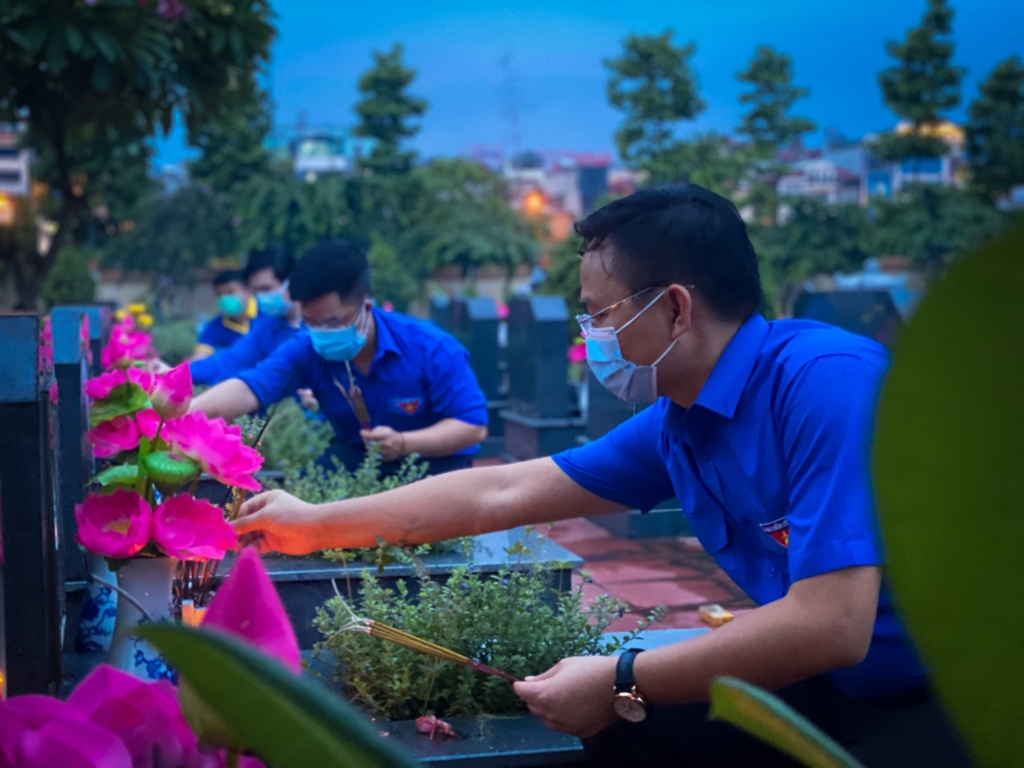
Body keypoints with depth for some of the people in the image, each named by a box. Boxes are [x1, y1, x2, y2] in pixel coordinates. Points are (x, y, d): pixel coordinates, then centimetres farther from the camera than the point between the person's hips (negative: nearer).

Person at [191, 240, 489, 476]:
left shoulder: (431, 348, -24)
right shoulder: (307, 349, -16)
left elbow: (474, 426, -22)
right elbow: (247, 390, -31)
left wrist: (403, 444, -36)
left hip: (435, 459, -2)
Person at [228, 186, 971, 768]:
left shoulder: (824, 381, -24)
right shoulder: (676, 424, 1)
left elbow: (831, 626, -29)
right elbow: (501, 493, 10)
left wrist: (621, 685, -19)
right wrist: (317, 524, 15)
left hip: (954, 699, -7)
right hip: (837, 689, 8)